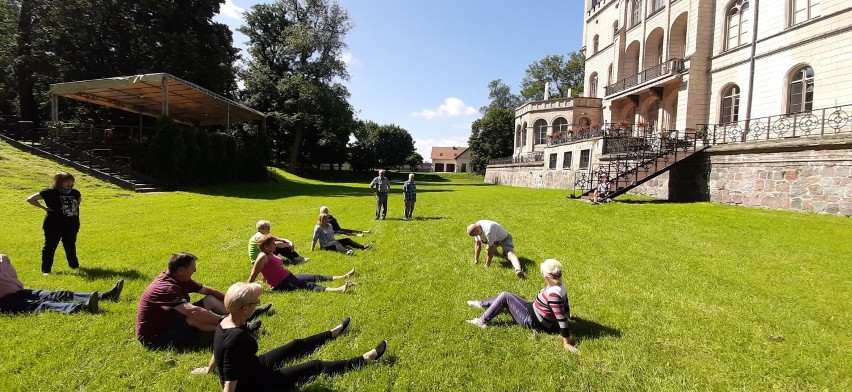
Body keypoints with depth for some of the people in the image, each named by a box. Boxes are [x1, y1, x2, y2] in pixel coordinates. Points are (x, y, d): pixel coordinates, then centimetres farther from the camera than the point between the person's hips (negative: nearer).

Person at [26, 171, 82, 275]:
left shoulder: (74, 192, 6)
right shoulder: (50, 192, -8)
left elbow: (80, 198, 30)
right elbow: (30, 199, -5)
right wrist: (44, 207, -9)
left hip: (71, 226, 5)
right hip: (53, 226, -5)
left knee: (71, 246, 16)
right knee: (50, 247, 3)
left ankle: (74, 265, 29)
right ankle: (46, 270, 11)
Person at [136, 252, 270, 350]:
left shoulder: (180, 280, -2)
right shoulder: (166, 288, -32)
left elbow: (207, 290, 11)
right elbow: (193, 311, -44)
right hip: (154, 338, -9)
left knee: (210, 300, 1)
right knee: (192, 317, -34)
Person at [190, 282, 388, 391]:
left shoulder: (226, 322, -7)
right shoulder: (237, 336, -36)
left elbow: (218, 351, 13)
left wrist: (208, 369, 30)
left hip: (253, 366, 9)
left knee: (296, 346, 22)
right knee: (315, 367, -3)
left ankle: (334, 332, 47)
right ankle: (366, 359, 6)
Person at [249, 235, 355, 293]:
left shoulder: (270, 254, 11)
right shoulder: (262, 257, -17)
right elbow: (253, 275, -16)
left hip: (289, 277, 10)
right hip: (281, 284, -10)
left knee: (316, 277, 7)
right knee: (309, 285, -25)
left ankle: (344, 277, 10)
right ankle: (338, 289, -40)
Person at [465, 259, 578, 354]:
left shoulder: (553, 294, -34)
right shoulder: (560, 285, -5)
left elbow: (561, 319, -33)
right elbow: (565, 302, 13)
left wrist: (566, 342, -28)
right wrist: (567, 314, 32)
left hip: (533, 321, -9)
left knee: (504, 296, -12)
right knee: (504, 296, 14)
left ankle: (482, 321, 1)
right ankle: (482, 304, 36)